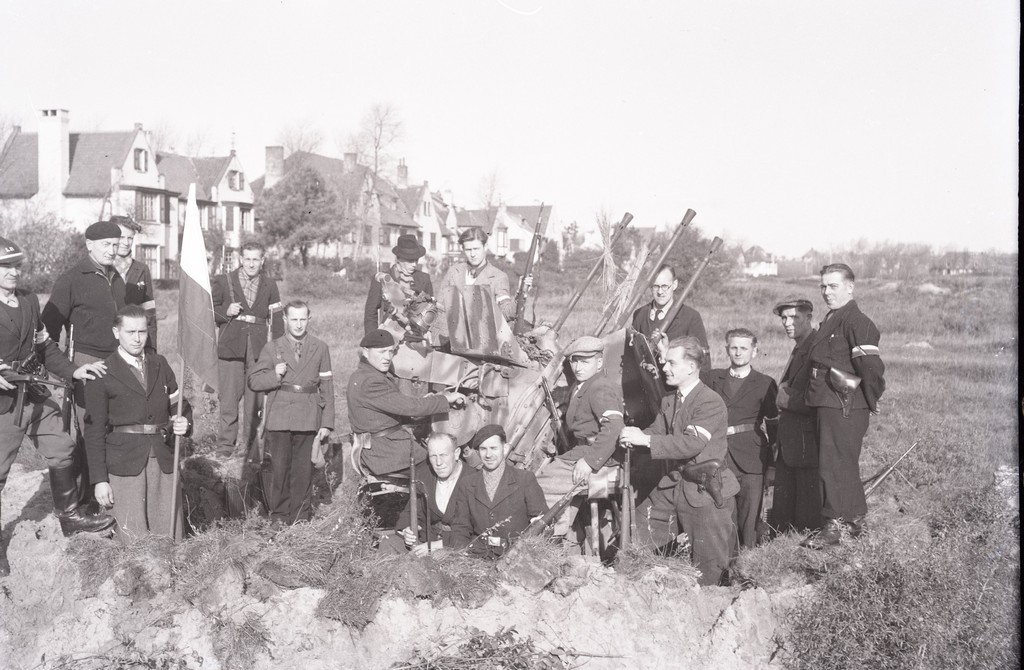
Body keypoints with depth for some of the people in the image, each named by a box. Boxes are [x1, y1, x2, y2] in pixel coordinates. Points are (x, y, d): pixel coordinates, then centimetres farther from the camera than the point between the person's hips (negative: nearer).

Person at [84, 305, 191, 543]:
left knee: (170, 540, 3)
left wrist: (184, 422, -4)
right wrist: (99, 480, -7)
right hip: (124, 465, -4)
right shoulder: (102, 375, -1)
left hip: (164, 461, 4)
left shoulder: (160, 365, 14)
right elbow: (94, 431, -2)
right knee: (134, 543, -7)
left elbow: (179, 405, 21)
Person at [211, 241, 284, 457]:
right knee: (229, 396, -4)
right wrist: (226, 312, -11)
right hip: (231, 347, -1)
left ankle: (249, 443, 12)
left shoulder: (270, 286, 11)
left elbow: (276, 321, 10)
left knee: (255, 397, 2)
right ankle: (225, 443, 4)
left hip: (258, 348, 1)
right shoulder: (224, 281, 6)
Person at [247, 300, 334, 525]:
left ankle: (301, 518, 14)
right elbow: (253, 382, 6)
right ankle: (279, 517, 14)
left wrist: (327, 423, 1)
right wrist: (274, 375, -13)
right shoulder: (272, 349, 7)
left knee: (303, 470, 3)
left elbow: (327, 388, 6)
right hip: (279, 420, 0)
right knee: (279, 469, 2)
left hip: (308, 420, 0)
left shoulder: (320, 349, 7)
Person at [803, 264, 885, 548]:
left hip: (844, 407, -10)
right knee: (845, 464, 18)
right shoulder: (830, 322, 17)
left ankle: (834, 525, -2)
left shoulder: (857, 322, -15)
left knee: (834, 464, -7)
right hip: (827, 405, 10)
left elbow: (871, 366, -21)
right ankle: (857, 521, 29)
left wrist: (871, 401, -12)